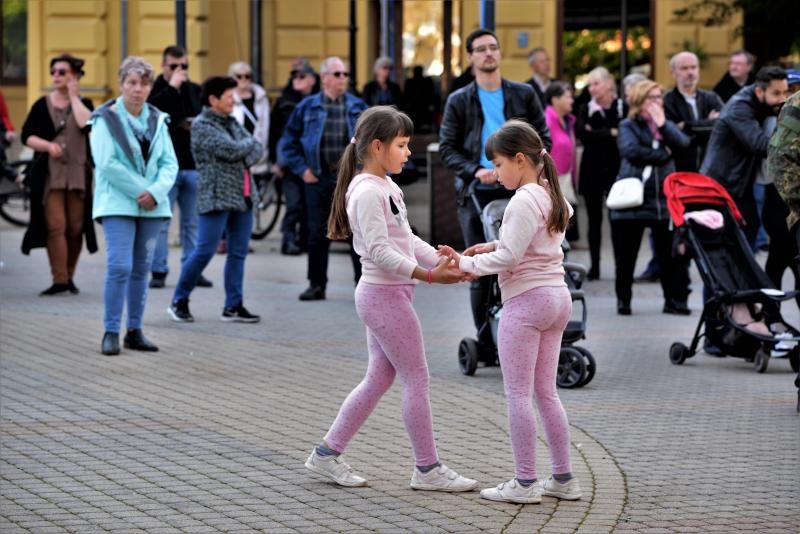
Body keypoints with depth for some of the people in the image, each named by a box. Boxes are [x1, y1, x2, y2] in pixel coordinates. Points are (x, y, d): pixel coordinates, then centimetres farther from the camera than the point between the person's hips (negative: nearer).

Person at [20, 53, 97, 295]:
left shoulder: (83, 104, 9)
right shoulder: (43, 105, 8)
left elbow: (86, 124, -12)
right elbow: (27, 136, 4)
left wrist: (73, 96, -4)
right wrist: (47, 145, -14)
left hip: (78, 174, 1)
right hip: (49, 173, -1)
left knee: (75, 228, 2)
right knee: (55, 226, -11)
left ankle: (68, 277, 17)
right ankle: (59, 281, -13)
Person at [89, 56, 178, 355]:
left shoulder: (157, 120, 11)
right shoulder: (106, 119, -4)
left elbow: (170, 163, 7)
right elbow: (106, 163, -12)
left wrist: (156, 192, -11)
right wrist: (140, 190, -14)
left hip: (152, 206, 5)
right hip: (118, 204, -5)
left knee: (141, 270, 6)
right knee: (120, 267, -13)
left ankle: (135, 332, 12)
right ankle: (111, 333, -7)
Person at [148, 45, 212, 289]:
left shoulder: (196, 92, 12)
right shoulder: (155, 90, -3)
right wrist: (172, 86, -20)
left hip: (193, 166, 5)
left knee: (192, 223, 9)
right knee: (160, 223, -2)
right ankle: (158, 272, 3)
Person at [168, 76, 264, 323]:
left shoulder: (231, 122, 15)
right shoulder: (202, 125, -10)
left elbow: (258, 148, 10)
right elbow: (232, 149, -19)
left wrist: (246, 159, -10)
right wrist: (249, 143, 0)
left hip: (243, 196, 8)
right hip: (216, 198, -8)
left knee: (238, 253, 7)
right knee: (204, 252, -7)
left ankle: (233, 306, 13)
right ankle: (179, 301, 6)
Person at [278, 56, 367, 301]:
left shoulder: (358, 107, 7)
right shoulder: (307, 107, 5)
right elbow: (289, 141, 9)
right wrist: (302, 169, 0)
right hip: (318, 178, 0)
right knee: (318, 234, 4)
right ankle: (317, 285, 13)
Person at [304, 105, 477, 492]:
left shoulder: (386, 187, 14)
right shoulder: (367, 192, -17)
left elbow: (407, 240, 17)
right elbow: (379, 251, -23)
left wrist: (443, 261, 5)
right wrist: (428, 275, -27)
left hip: (386, 295, 10)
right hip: (385, 295, -10)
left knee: (379, 379, 13)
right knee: (416, 379, -3)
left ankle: (327, 454, 18)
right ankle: (428, 469, 4)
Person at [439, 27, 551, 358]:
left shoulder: (523, 95, 10)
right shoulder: (459, 101, 8)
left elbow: (543, 138, 11)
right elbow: (447, 148, 4)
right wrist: (475, 171, -12)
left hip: (517, 191, 0)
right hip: (475, 195, 0)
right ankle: (485, 342, 5)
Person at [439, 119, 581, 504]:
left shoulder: (524, 201, -17)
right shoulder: (552, 196, 12)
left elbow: (509, 258, -19)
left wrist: (468, 263, -8)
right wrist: (495, 246, 10)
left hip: (526, 301, -9)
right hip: (557, 297, 9)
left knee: (518, 393, -2)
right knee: (545, 392, 14)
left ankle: (524, 482, -1)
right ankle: (563, 478, 14)